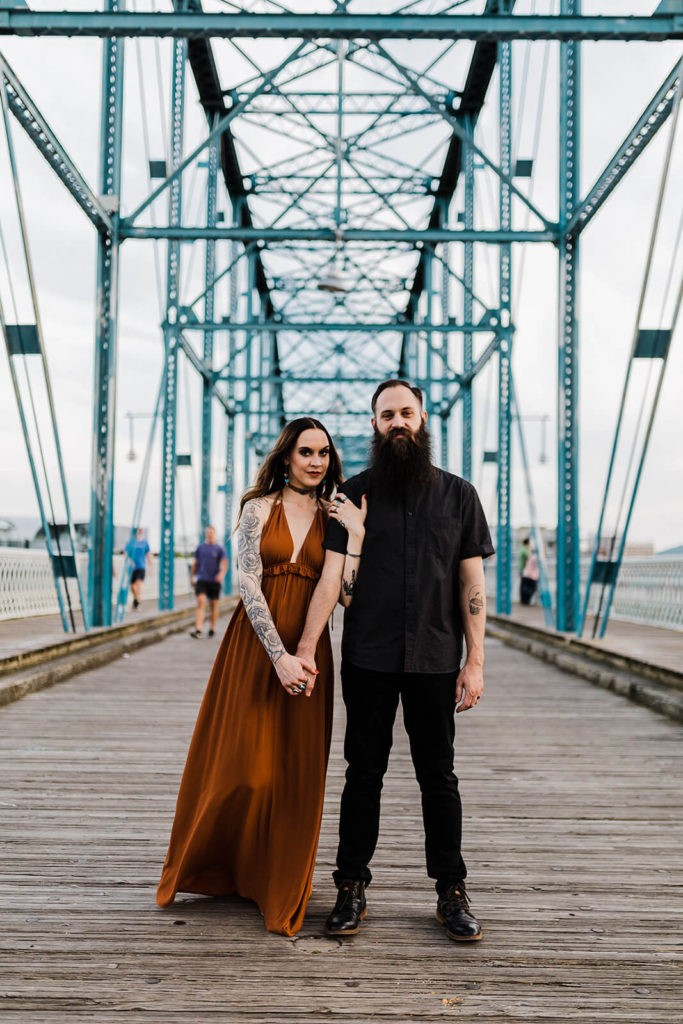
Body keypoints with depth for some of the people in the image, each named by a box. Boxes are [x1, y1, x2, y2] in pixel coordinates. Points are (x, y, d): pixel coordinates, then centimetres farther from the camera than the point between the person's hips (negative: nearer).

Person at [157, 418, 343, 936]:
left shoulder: (333, 518, 9)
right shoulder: (260, 508, 1)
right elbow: (249, 586, -9)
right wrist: (279, 655, -18)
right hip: (256, 645, -2)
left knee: (296, 765, 4)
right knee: (240, 755, 2)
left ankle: (283, 882, 19)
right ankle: (210, 867, 23)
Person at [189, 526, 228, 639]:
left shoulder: (219, 548, 3)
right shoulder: (200, 547, 9)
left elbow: (224, 563, -7)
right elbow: (194, 563, 16)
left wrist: (221, 574, -25)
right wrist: (192, 577, 13)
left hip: (215, 581, 0)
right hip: (201, 579, 0)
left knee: (213, 605, 8)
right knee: (200, 603, -14)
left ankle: (212, 628, 23)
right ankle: (198, 630, -22)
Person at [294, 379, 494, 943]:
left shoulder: (458, 494, 6)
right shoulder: (354, 494, 4)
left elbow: (472, 584, 5)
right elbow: (332, 577, -1)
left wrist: (475, 662, -1)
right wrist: (306, 648, -10)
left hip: (435, 661, 0)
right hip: (368, 661, 0)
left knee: (438, 775, 7)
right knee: (364, 774, 6)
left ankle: (452, 892, 18)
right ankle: (352, 888, 18)